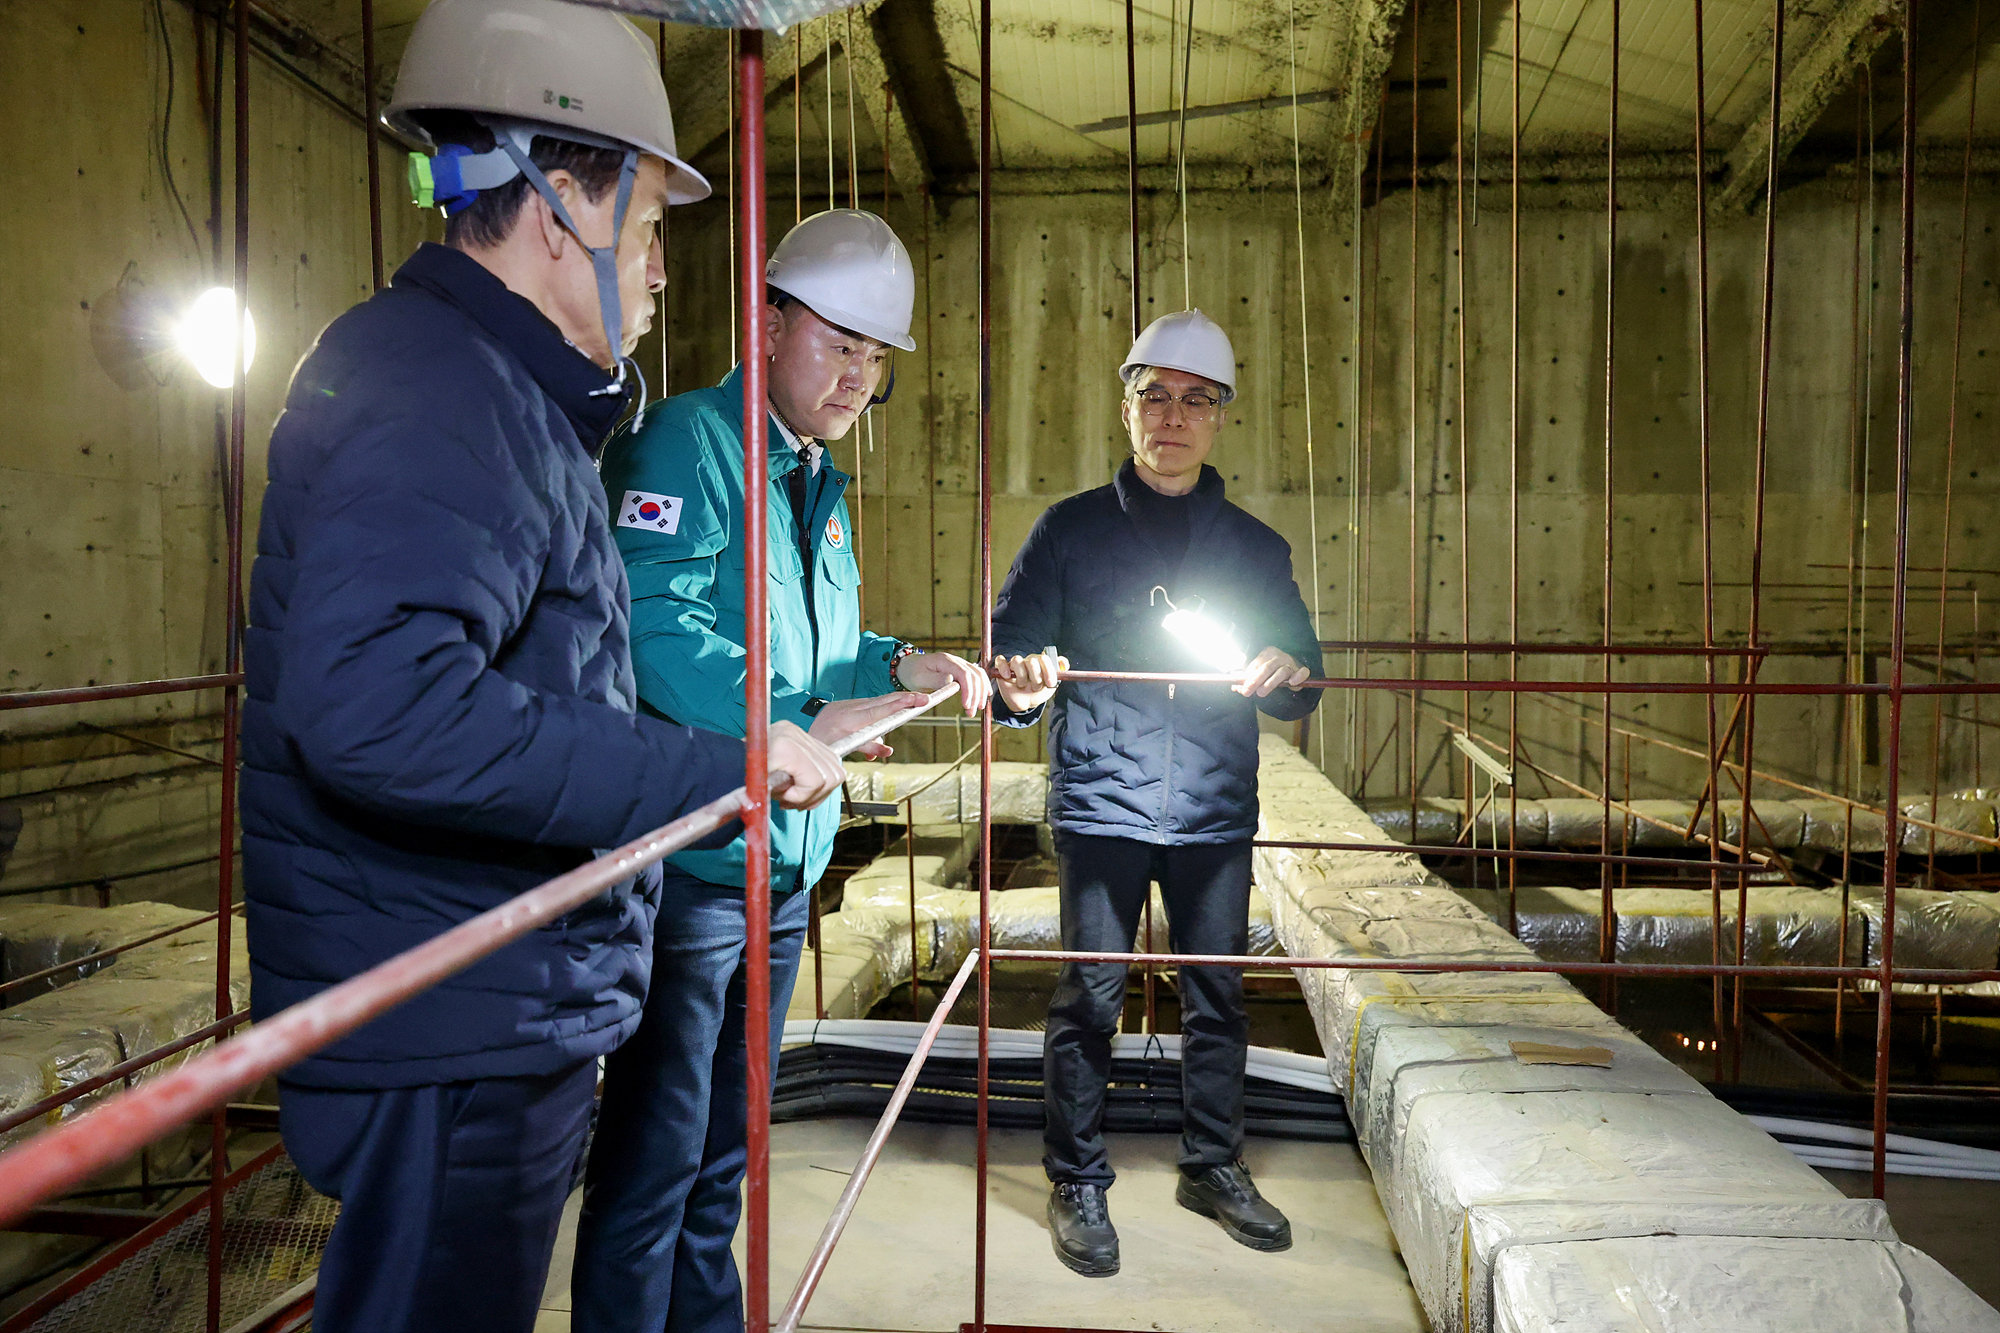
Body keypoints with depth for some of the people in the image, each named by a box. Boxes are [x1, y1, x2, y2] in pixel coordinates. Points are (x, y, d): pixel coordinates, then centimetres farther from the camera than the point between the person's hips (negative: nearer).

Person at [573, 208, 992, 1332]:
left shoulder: (823, 478, 16)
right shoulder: (690, 440, -12)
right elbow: (653, 628, -26)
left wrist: (900, 666, 4)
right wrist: (798, 724, -30)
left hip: (787, 855, 9)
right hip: (690, 851, -9)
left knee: (727, 1135, 21)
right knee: (657, 1146, 1)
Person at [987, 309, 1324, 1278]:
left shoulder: (1254, 545, 9)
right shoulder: (1071, 529, 3)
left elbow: (1300, 693, 10)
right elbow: (1009, 651, -1)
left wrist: (1285, 677, -14)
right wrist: (1019, 688, -25)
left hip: (1217, 810, 3)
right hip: (1101, 806, -2)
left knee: (1219, 997, 10)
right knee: (1089, 1000, 1)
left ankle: (1214, 1168, 29)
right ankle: (1077, 1184, 18)